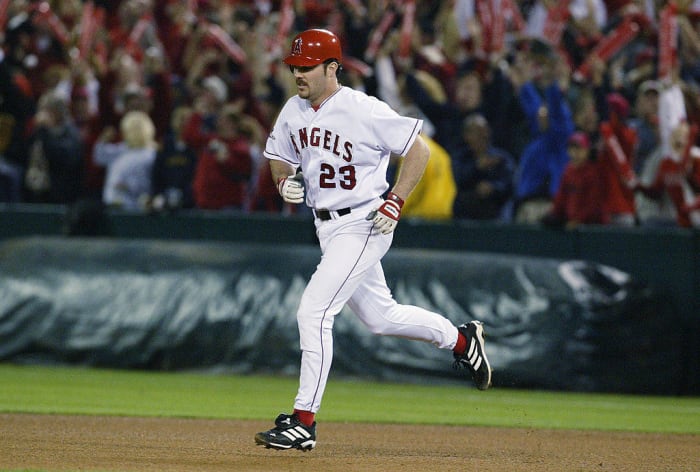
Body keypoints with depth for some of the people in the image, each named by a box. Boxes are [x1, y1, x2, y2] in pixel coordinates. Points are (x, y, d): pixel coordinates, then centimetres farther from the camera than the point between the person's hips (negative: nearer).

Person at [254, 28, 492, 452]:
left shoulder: (364, 111, -18)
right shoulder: (294, 111, 2)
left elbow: (418, 150, -12)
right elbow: (278, 156, 18)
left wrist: (395, 202, -19)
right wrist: (285, 181, -5)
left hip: (363, 224, -8)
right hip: (327, 226, 8)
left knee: (313, 311, -16)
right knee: (380, 316, 19)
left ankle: (304, 422, -13)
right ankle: (461, 338, 41)